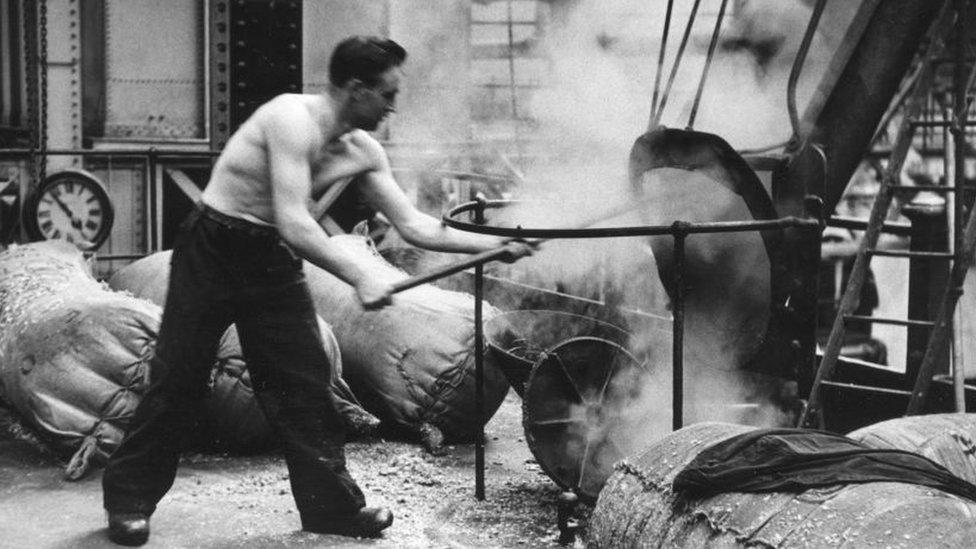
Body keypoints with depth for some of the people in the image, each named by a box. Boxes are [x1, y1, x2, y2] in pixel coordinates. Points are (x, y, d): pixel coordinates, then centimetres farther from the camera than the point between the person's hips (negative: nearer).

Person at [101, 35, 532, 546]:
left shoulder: (363, 151, -2)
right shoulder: (293, 119, -26)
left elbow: (413, 225, 0)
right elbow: (294, 224, -32)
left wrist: (494, 243, -5)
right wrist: (359, 278, -32)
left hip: (272, 256, 7)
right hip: (212, 249, -6)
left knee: (304, 380, 3)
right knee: (177, 377, -3)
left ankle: (332, 503, 11)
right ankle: (129, 499, 11)